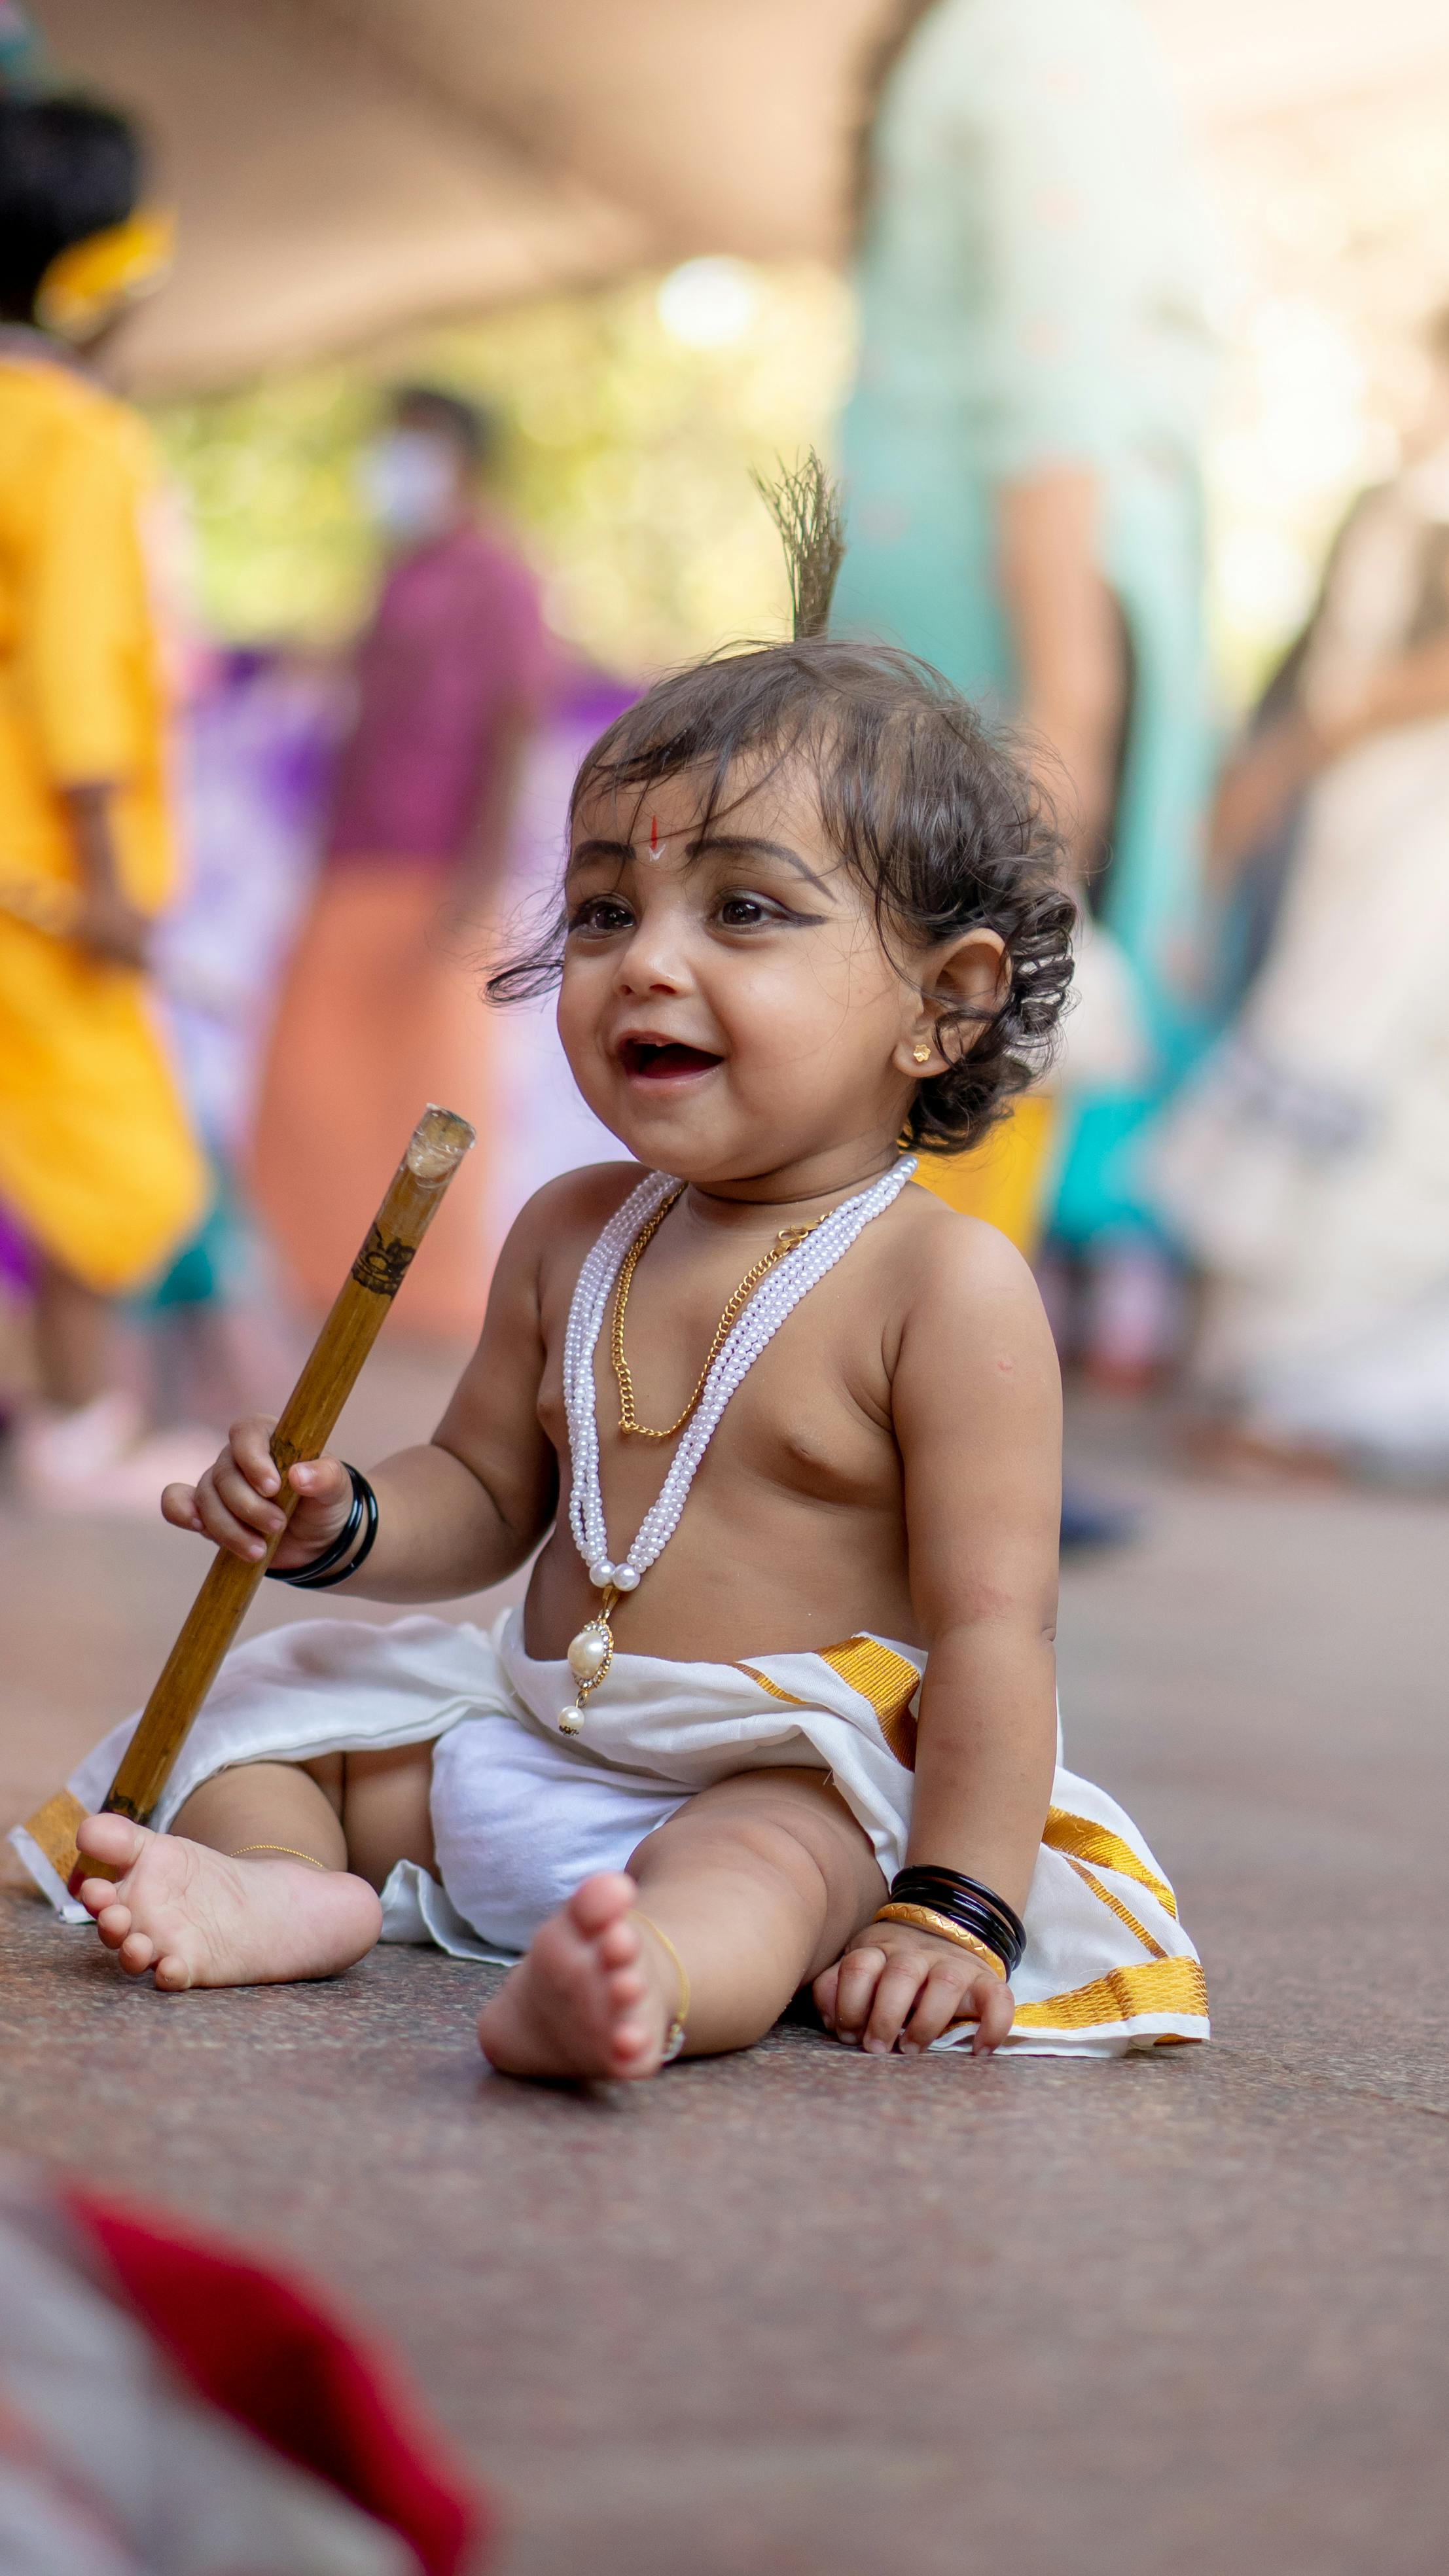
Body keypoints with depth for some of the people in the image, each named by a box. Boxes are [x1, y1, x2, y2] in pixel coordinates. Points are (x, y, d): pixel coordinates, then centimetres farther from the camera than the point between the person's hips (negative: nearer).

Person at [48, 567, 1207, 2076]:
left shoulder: (945, 1285, -13)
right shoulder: (572, 1237, 8)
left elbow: (991, 1624, -16)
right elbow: (486, 1492, 20)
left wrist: (958, 1909, -23)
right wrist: (340, 1522, -3)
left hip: (795, 1789, -8)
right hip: (534, 1752, 8)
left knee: (746, 1869, -38)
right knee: (272, 1701, 10)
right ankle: (287, 1892, -19)